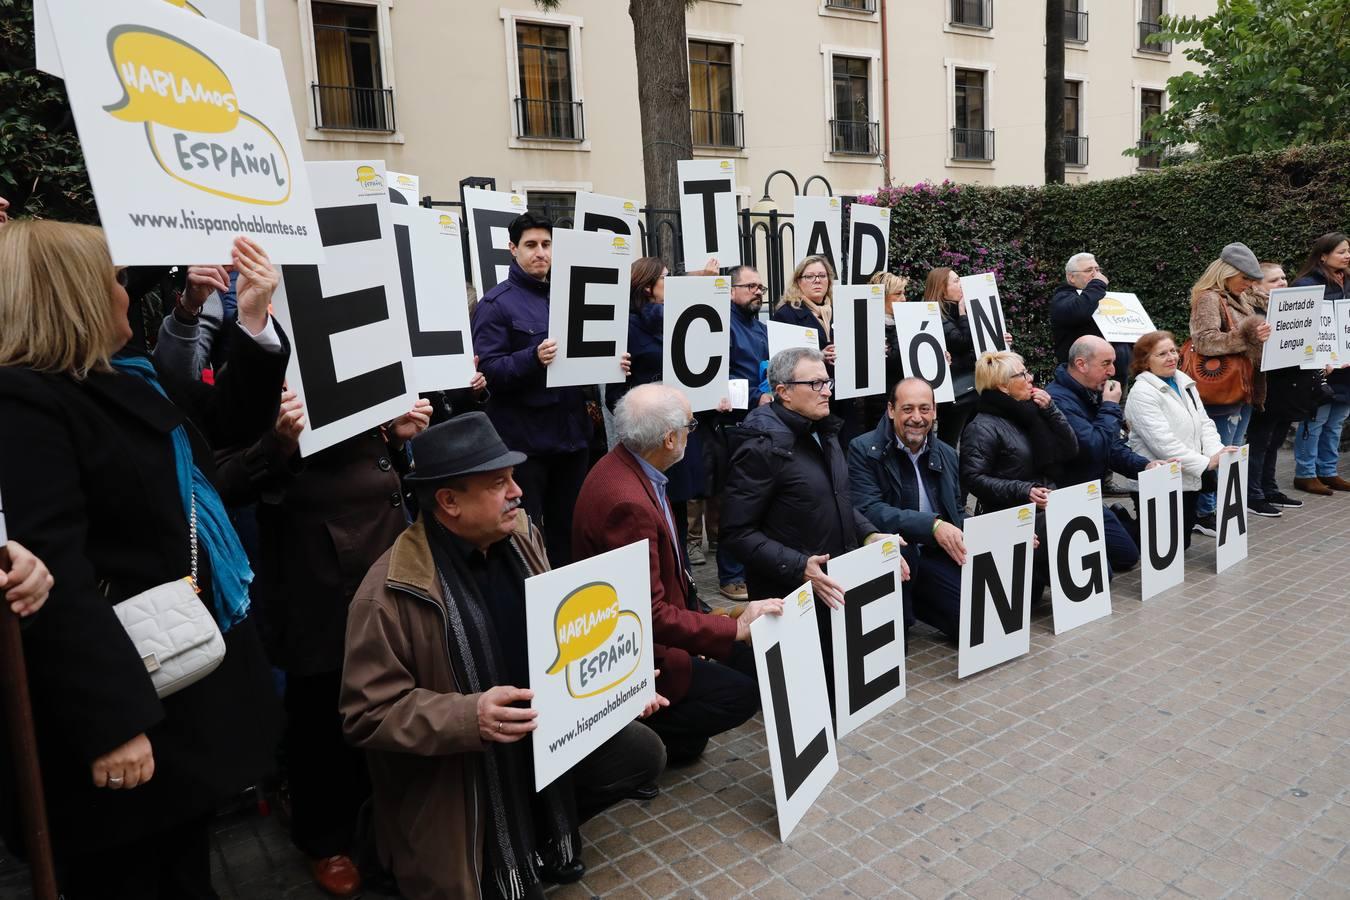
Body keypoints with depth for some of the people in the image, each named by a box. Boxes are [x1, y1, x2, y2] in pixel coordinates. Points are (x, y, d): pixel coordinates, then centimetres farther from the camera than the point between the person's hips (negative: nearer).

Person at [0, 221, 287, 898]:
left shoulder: (134, 378, 9)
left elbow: (234, 418, 19)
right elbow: (54, 574, -27)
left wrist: (254, 318, 4)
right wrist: (110, 722, -29)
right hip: (130, 691, -9)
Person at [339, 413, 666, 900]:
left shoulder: (519, 537, -6)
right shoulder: (390, 593, -26)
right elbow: (368, 711, -23)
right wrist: (469, 718, -35)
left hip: (541, 734, 6)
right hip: (458, 775, -6)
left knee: (642, 752, 1)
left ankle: (542, 830, 22)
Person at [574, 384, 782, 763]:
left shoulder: (625, 464, -2)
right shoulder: (627, 502, -32)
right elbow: (650, 615, -28)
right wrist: (735, 628, -22)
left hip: (649, 623, 9)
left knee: (749, 659, 8)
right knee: (741, 694, -11)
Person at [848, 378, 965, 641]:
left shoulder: (947, 454, 10)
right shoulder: (864, 450, -9)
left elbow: (958, 513, 16)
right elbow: (868, 510, -22)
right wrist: (933, 525, -32)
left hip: (935, 555, 5)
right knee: (900, 544, -37)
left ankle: (912, 605, 15)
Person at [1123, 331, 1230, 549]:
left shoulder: (1185, 383, 10)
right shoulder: (1142, 393, -16)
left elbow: (1204, 423, 8)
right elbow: (1163, 442, -22)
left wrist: (1217, 451, -11)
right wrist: (1206, 462, -22)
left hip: (1189, 478, 8)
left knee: (1183, 541, 14)